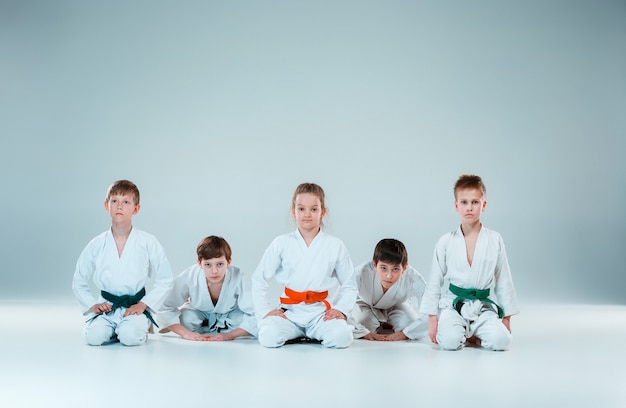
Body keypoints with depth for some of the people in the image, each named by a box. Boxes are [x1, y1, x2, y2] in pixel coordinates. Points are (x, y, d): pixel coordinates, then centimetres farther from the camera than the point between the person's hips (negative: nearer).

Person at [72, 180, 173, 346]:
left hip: (135, 306, -2)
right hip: (107, 307, 2)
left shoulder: (148, 242, -3)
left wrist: (143, 304, -8)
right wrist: (93, 305, -2)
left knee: (131, 337, -29)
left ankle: (141, 326, 8)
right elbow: (78, 282, 12)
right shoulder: (96, 245, 1)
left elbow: (165, 279, 0)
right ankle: (115, 330, 10)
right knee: (94, 336, -24)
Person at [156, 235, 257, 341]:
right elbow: (165, 310, -26)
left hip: (230, 314, -1)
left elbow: (255, 315, -35)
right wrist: (186, 333, -37)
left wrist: (230, 335, -43)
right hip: (200, 313, 1)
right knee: (185, 318, -32)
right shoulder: (188, 278, -32)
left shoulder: (238, 279, -37)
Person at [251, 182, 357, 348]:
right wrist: (266, 310, -3)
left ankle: (314, 334, 6)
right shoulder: (281, 244, 2)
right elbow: (259, 281, 7)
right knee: (269, 337, -29)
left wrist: (340, 309, -5)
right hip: (289, 312, 0)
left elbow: (349, 286, 10)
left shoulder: (335, 246, 3)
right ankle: (295, 334, 7)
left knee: (341, 337, -28)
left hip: (320, 312, 0)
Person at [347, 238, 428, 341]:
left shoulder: (414, 280, -39)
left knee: (410, 324, -23)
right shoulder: (360, 274, -43)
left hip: (396, 306, 1)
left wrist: (403, 334, -34)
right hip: (367, 305, -1)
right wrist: (365, 333, -36)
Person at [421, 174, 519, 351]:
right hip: (452, 305, -1)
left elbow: (503, 280, 8)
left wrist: (507, 318, 7)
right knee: (450, 341, -28)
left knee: (500, 341, -23)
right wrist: (432, 317, 1)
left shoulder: (495, 240, 2)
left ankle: (473, 334, 10)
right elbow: (435, 281, 5)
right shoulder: (446, 242, 0)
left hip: (484, 306, 1)